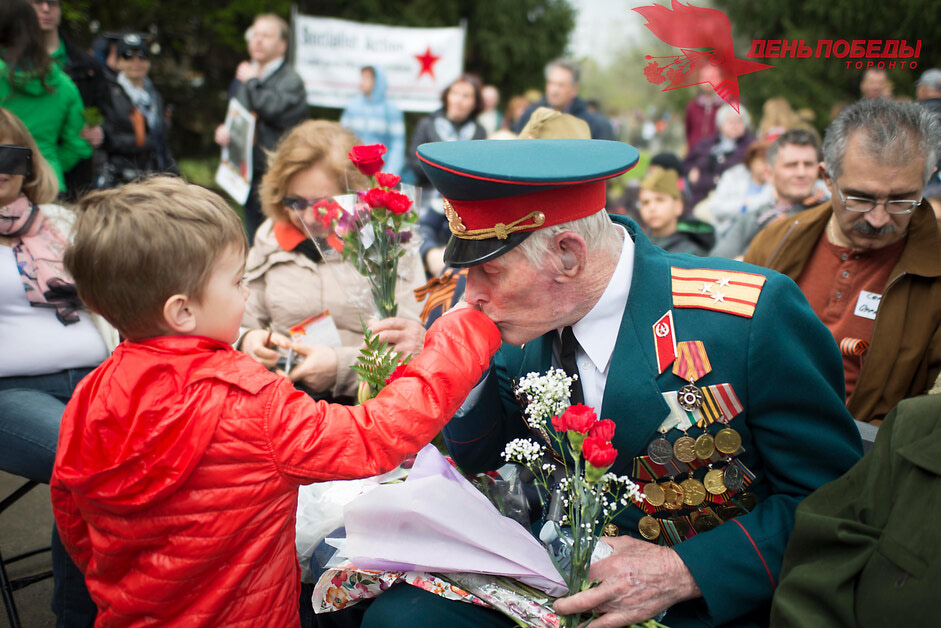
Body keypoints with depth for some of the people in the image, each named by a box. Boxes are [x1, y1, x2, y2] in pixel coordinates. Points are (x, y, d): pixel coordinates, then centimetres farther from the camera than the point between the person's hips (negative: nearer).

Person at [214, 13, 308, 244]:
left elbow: (272, 108, -24)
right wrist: (224, 131, 4)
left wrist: (252, 81, -8)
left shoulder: (291, 80, -5)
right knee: (253, 242, 14)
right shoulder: (243, 79, 18)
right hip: (249, 174, 7)